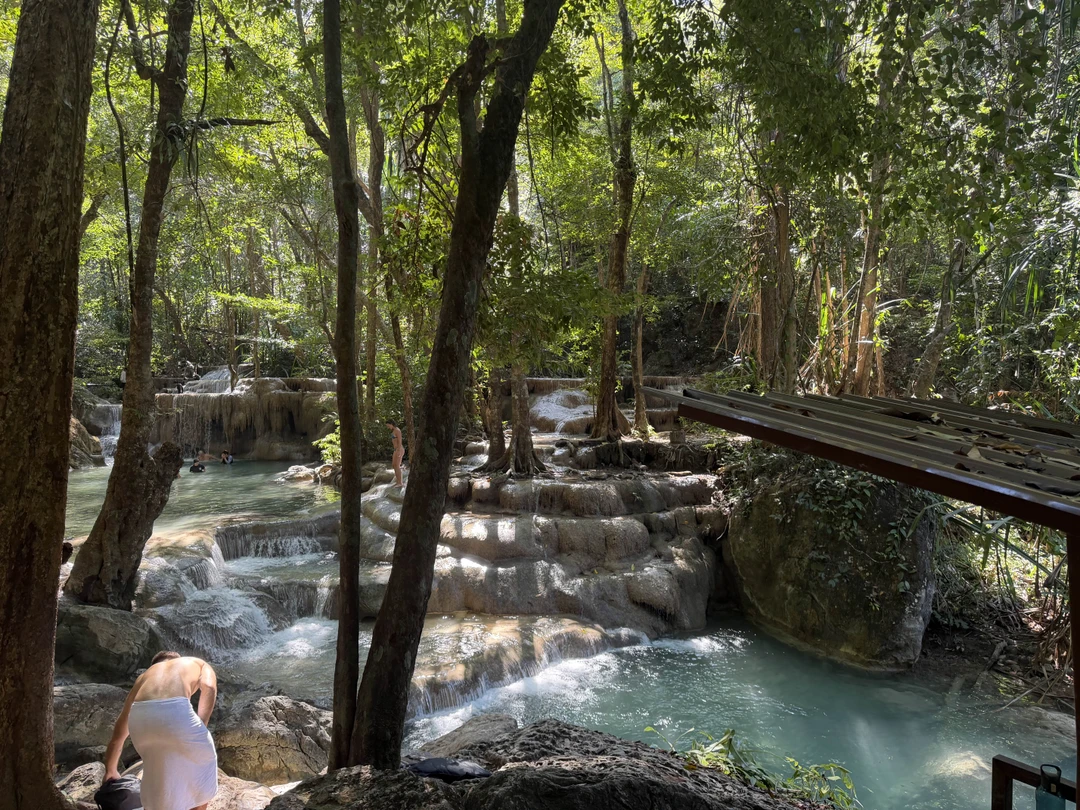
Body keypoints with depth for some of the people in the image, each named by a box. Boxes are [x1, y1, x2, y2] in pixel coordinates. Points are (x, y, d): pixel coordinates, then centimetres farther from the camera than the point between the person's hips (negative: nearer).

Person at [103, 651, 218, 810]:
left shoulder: (144, 676, 39)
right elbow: (208, 687, 5)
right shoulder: (200, 664, 32)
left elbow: (118, 736, 44)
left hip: (139, 716, 4)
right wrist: (200, 729, 5)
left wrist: (110, 771, 56)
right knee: (203, 764, 22)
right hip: (175, 711, -4)